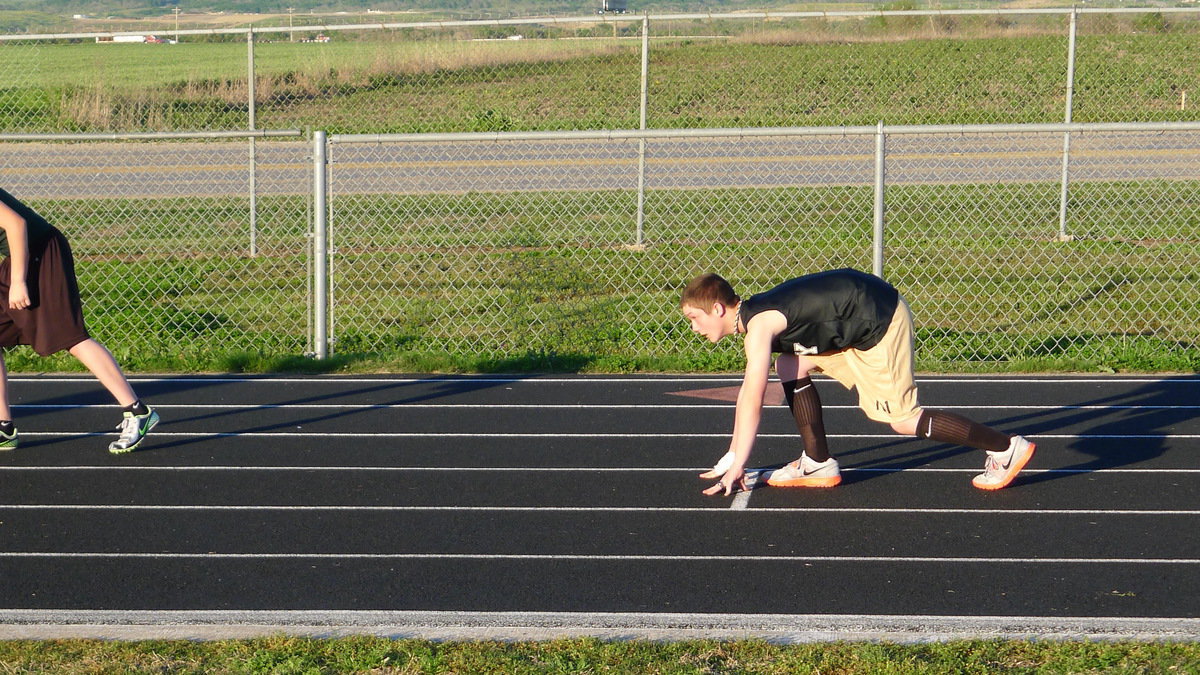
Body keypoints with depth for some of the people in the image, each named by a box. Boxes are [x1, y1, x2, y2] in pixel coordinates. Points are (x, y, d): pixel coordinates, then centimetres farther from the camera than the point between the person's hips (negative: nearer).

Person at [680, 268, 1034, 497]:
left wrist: (735, 469, -18)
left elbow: (752, 404, -23)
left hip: (880, 319, -10)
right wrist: (732, 457, 21)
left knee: (903, 420, -6)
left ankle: (1006, 448, 1)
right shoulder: (751, 315, 11)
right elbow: (746, 393, 18)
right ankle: (818, 464, 10)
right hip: (858, 320, 10)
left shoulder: (759, 325, -19)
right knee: (791, 367, 7)